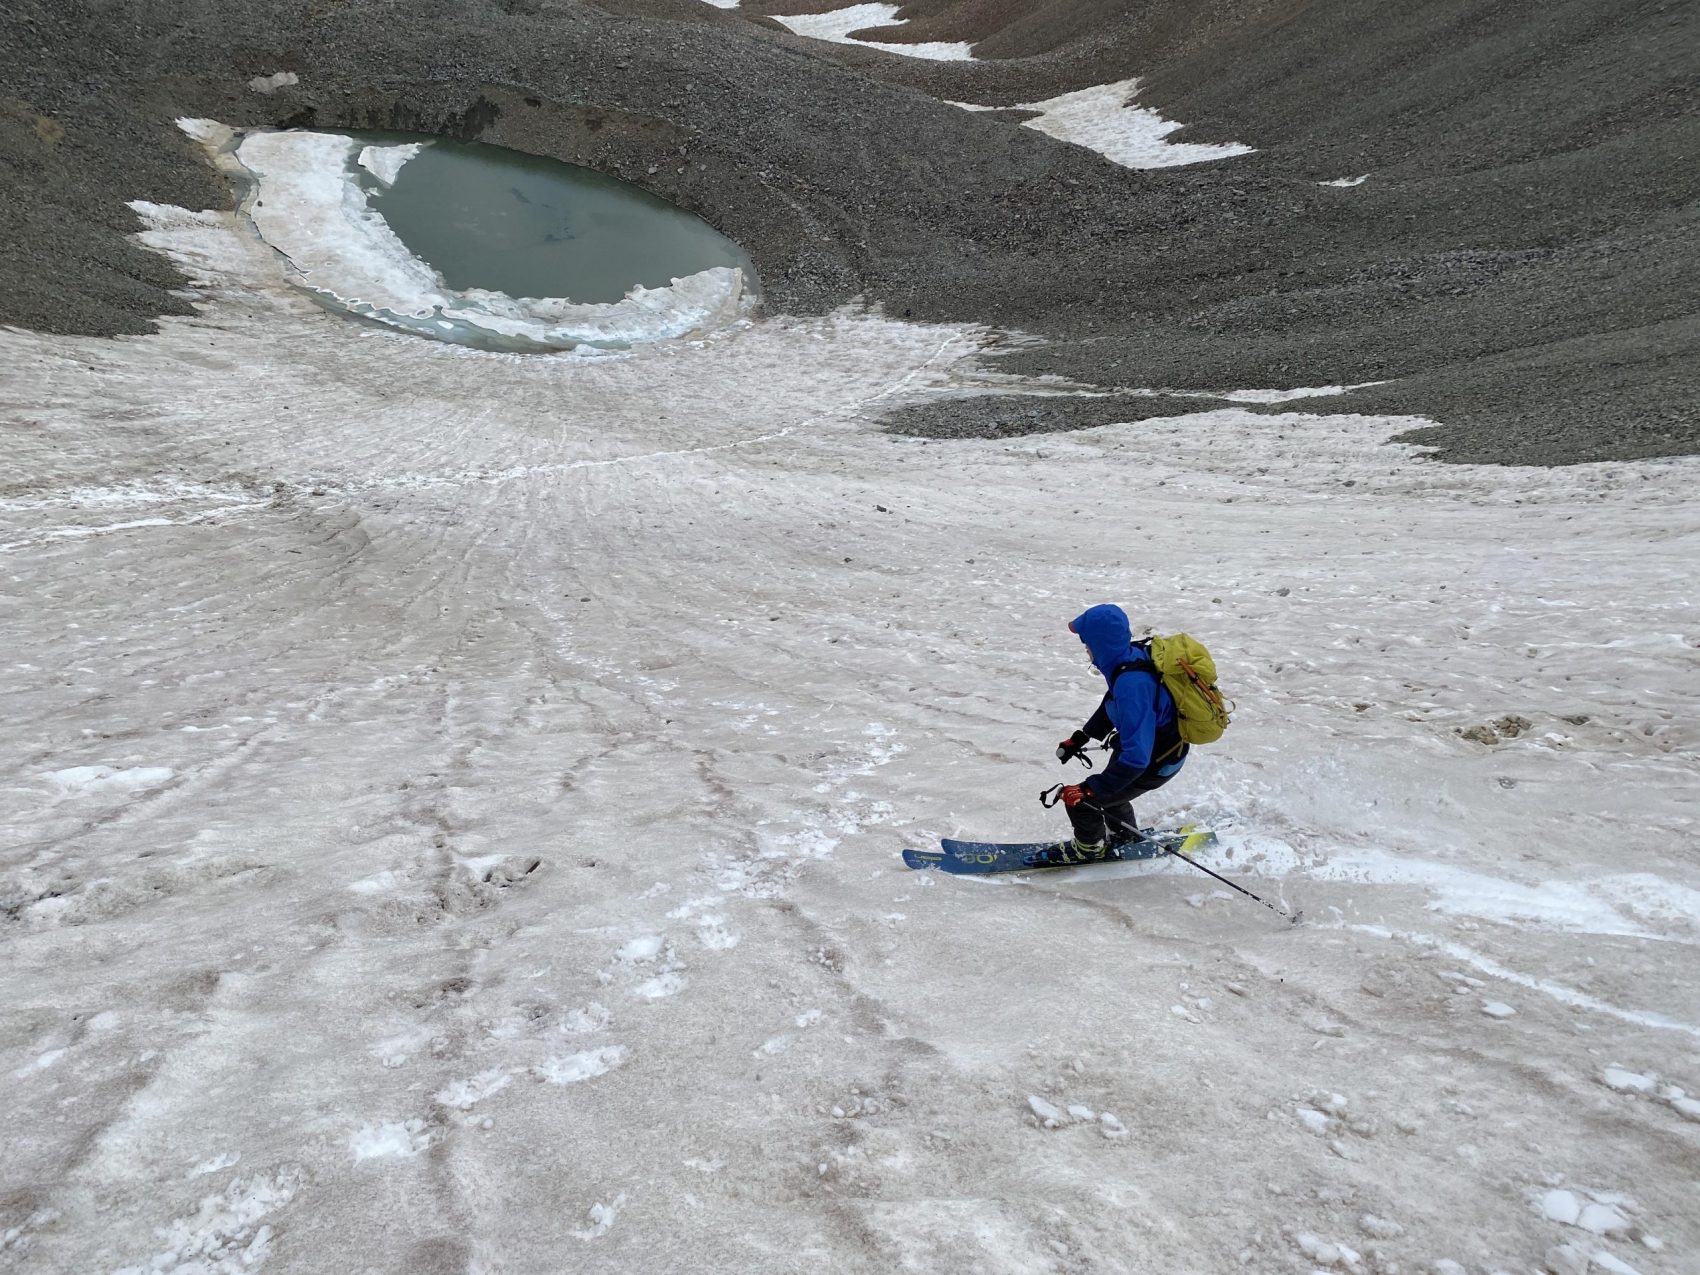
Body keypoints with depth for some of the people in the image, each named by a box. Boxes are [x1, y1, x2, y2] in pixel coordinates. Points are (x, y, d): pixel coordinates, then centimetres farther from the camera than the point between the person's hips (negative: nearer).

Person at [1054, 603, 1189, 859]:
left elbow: (1136, 757, -41)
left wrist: (1088, 790, -35)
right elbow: (1113, 703, 8)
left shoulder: (1132, 685, -41)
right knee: (1107, 788, 30)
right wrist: (1079, 738, 11)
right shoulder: (1133, 654, -12)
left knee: (1079, 801, 2)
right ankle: (1124, 833, 58)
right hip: (1156, 741, 8)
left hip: (1154, 764, -8)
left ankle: (1089, 848, 31)